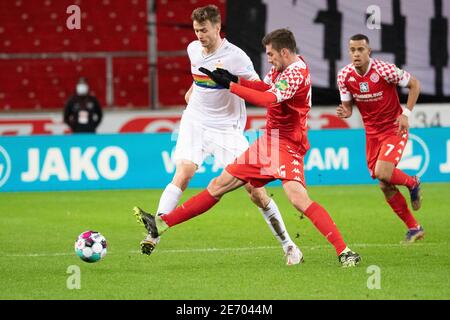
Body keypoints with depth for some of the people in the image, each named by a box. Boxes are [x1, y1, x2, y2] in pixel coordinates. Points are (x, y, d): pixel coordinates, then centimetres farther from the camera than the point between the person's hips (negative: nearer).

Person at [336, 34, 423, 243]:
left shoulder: (385, 70, -21)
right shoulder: (344, 76, -8)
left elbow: (414, 84, -8)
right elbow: (348, 106, 2)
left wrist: (406, 114, -16)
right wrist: (344, 112, -22)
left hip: (394, 129, -5)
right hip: (372, 132, 5)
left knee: (382, 173, -25)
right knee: (386, 187, 4)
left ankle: (412, 183, 8)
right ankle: (414, 228, 18)